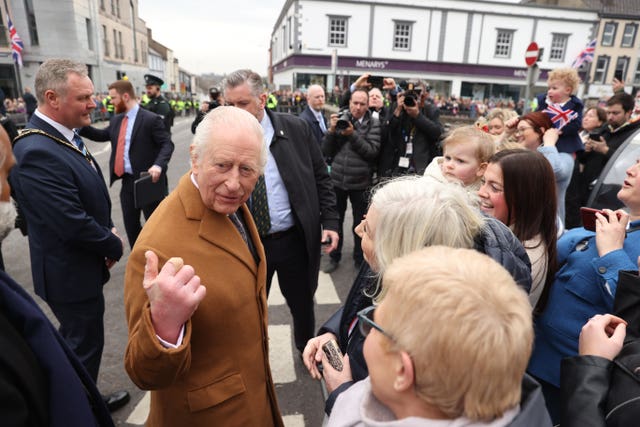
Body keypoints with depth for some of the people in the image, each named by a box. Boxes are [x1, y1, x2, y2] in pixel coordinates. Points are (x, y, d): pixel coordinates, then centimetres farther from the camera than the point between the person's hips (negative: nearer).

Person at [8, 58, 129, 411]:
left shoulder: (64, 136, 2)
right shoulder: (36, 153, -28)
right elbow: (74, 225, -29)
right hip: (72, 274, -9)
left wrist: (108, 229, 0)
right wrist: (114, 246, -12)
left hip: (80, 265, 9)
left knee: (78, 341, 26)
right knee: (84, 345, 11)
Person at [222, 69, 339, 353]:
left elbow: (321, 177, 2)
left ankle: (307, 350, 51)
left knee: (302, 303, 22)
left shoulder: (296, 128, -5)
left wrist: (330, 221, -4)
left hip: (296, 239, 1)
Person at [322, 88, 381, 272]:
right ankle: (334, 257, 30)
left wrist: (353, 134, -20)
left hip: (360, 183, -1)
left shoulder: (373, 124, -1)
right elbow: (326, 151, 2)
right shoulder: (340, 120, 3)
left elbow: (372, 152, -11)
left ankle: (359, 259, 30)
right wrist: (331, 130, -14)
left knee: (360, 224, 11)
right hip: (337, 180, 2)